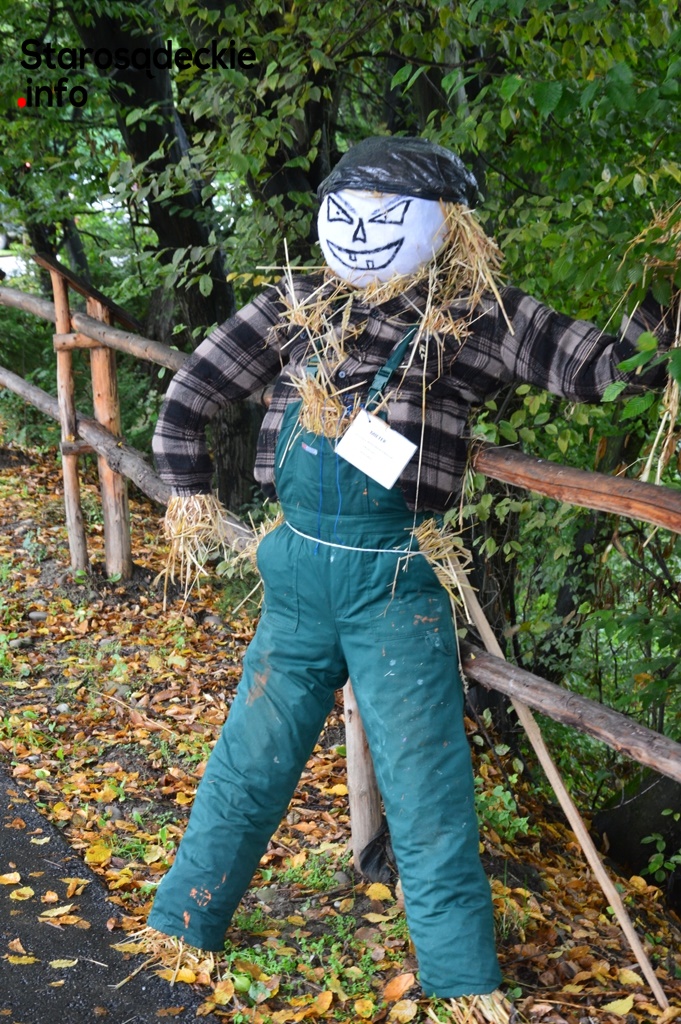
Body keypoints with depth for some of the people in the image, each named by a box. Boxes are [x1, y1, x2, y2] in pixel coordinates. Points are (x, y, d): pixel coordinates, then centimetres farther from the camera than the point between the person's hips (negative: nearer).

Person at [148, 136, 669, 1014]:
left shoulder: (476, 318, -1)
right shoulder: (298, 306, 7)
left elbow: (605, 364, -5)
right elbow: (187, 400, 14)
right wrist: (195, 508, 13)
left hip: (396, 586, -3)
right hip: (296, 576, 3)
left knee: (427, 806, 4)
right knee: (242, 775, 14)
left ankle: (465, 990, 20)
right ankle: (173, 943, 32)